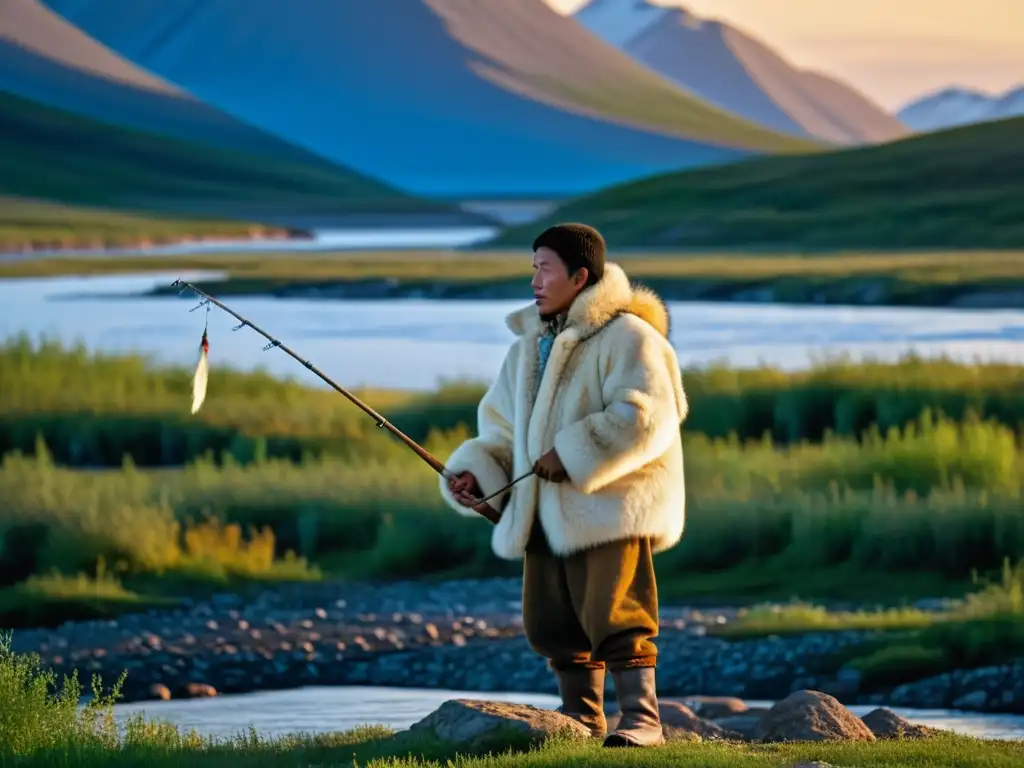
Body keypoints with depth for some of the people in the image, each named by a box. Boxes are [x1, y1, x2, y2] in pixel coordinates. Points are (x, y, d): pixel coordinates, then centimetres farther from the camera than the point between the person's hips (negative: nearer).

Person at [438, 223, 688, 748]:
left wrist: (575, 455, -22)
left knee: (614, 614, -13)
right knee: (552, 621, 9)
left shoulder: (625, 336, -9)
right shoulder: (528, 345, 17)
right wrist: (475, 471, 0)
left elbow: (646, 415, -20)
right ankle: (581, 719, 19)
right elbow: (502, 427, 19)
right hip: (546, 512, 8)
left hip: (609, 506, -8)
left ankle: (640, 718, -9)